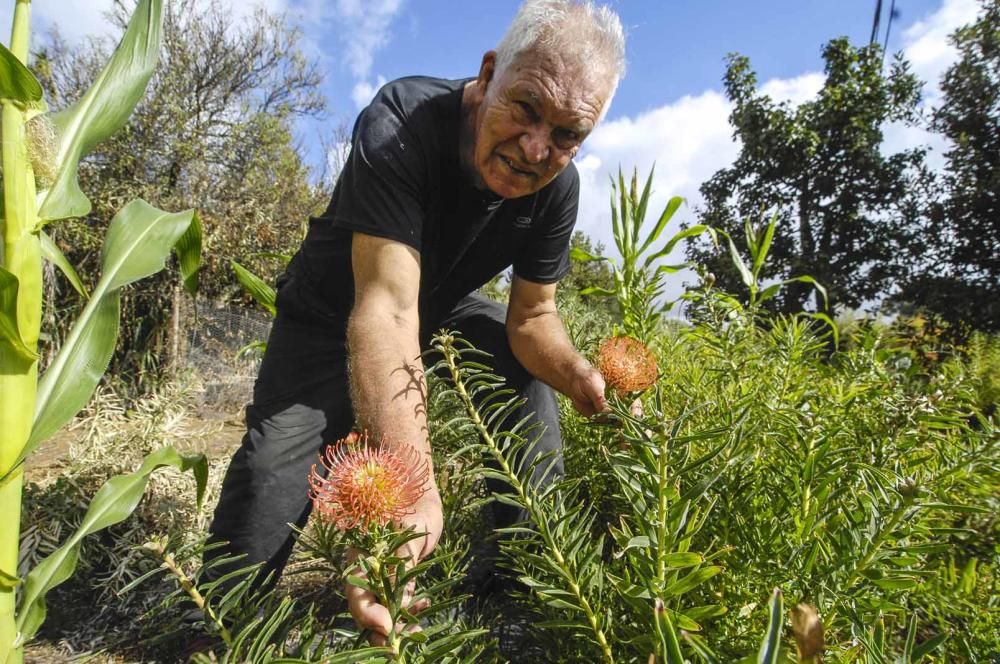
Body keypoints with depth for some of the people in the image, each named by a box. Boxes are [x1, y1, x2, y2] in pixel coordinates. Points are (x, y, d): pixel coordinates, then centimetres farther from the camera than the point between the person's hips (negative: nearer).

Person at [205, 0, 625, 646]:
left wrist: (584, 379, -33)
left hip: (439, 310, 5)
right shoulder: (401, 122, -33)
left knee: (528, 366, -11)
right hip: (334, 317, -4)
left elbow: (531, 319, -11)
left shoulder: (557, 186, -17)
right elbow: (386, 308, -44)